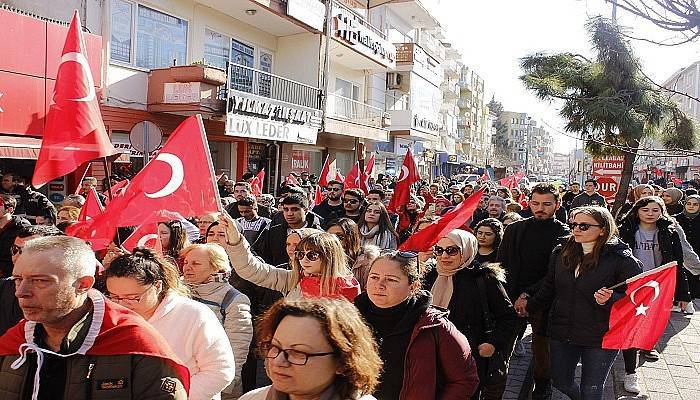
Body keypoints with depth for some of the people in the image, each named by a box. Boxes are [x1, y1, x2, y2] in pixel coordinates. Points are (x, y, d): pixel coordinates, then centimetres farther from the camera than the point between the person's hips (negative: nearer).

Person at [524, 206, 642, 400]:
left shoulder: (622, 259, -13)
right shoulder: (561, 253, 1)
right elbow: (549, 287, 12)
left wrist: (610, 299, -28)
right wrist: (530, 306, 17)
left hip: (601, 338, -4)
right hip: (561, 333, 5)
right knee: (562, 382, 18)